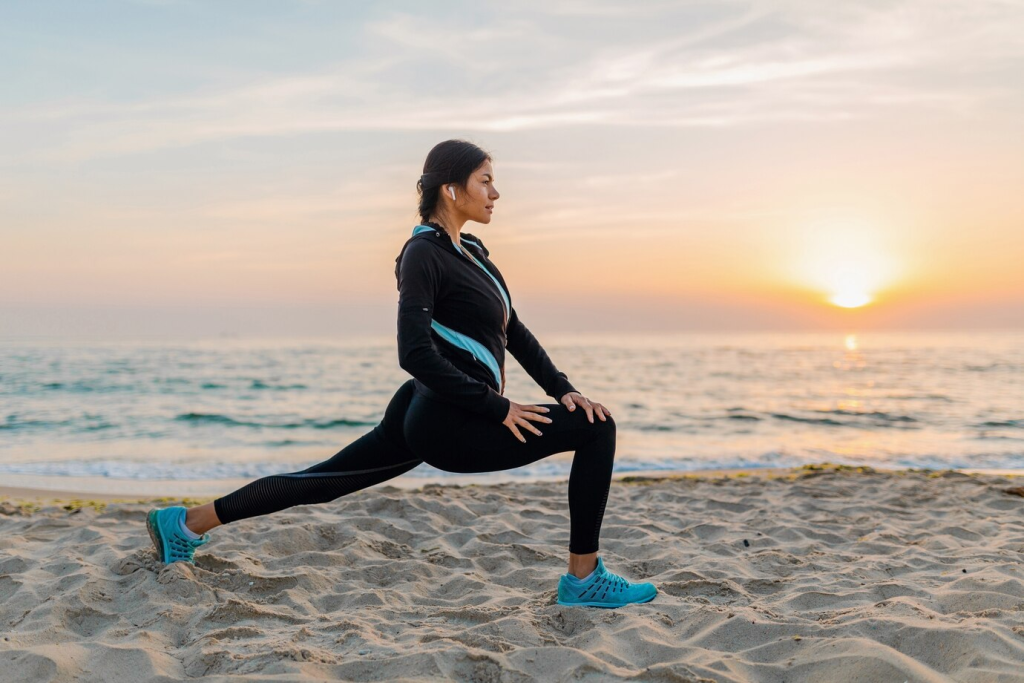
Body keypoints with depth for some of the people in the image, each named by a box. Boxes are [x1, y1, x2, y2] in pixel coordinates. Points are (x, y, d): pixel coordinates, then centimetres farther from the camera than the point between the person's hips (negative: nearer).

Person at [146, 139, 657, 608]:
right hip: (447, 425, -10)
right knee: (596, 429, -10)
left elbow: (514, 332, 18)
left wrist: (563, 390, 7)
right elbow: (416, 354, -23)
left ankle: (187, 523, 27)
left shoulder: (470, 251, 15)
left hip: (421, 416, 10)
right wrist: (498, 408, -21)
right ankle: (584, 580, -4)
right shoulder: (423, 253, -14)